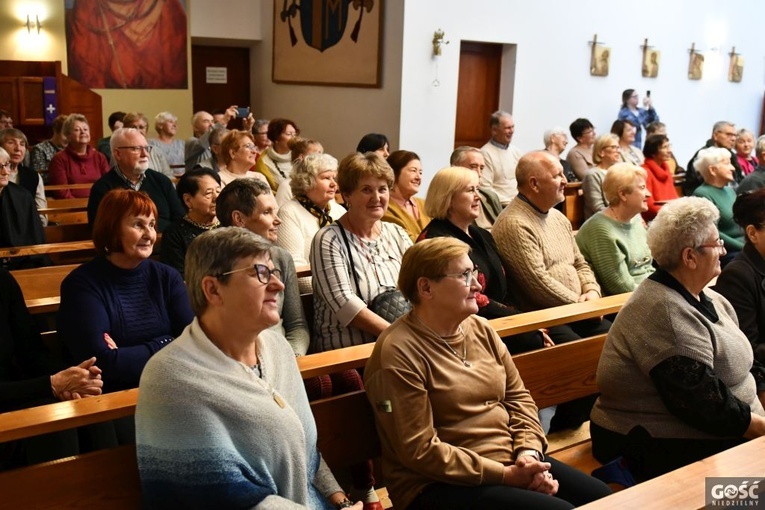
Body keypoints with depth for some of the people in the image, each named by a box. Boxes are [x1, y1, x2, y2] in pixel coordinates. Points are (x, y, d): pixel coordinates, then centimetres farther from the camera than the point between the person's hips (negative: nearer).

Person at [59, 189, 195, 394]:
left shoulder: (168, 277, 7)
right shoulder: (82, 284, -6)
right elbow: (103, 363, -15)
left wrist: (126, 356, -15)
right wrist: (164, 346, -7)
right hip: (110, 397, -2)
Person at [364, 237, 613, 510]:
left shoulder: (480, 329, 6)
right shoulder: (398, 353, -17)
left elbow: (518, 396, 12)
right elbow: (420, 450, -18)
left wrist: (529, 451, -6)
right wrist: (505, 475, -17)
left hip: (512, 462, 7)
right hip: (443, 483, -7)